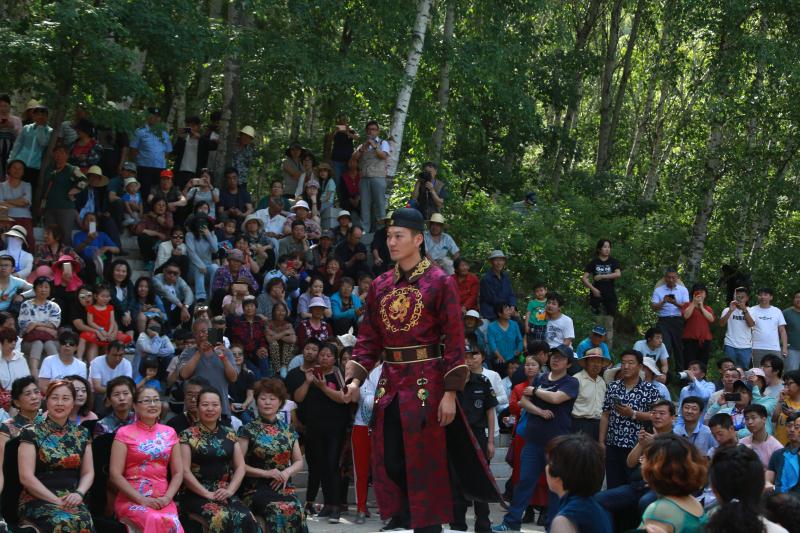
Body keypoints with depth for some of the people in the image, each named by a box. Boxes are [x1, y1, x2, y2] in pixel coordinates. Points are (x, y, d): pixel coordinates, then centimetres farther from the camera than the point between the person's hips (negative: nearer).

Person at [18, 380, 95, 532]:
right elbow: (26, 477, -5)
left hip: (72, 500, 3)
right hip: (38, 500, -3)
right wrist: (56, 501, -13)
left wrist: (79, 493, -5)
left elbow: (88, 473, 17)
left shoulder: (82, 434, 15)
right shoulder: (31, 433, 2)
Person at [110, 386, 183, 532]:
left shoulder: (169, 433, 14)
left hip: (162, 501, 3)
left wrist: (167, 498, -6)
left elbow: (178, 472, 12)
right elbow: (115, 474, -3)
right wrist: (142, 500, -12)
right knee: (157, 521, -34)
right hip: (131, 499, -3)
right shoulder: (124, 433, 3)